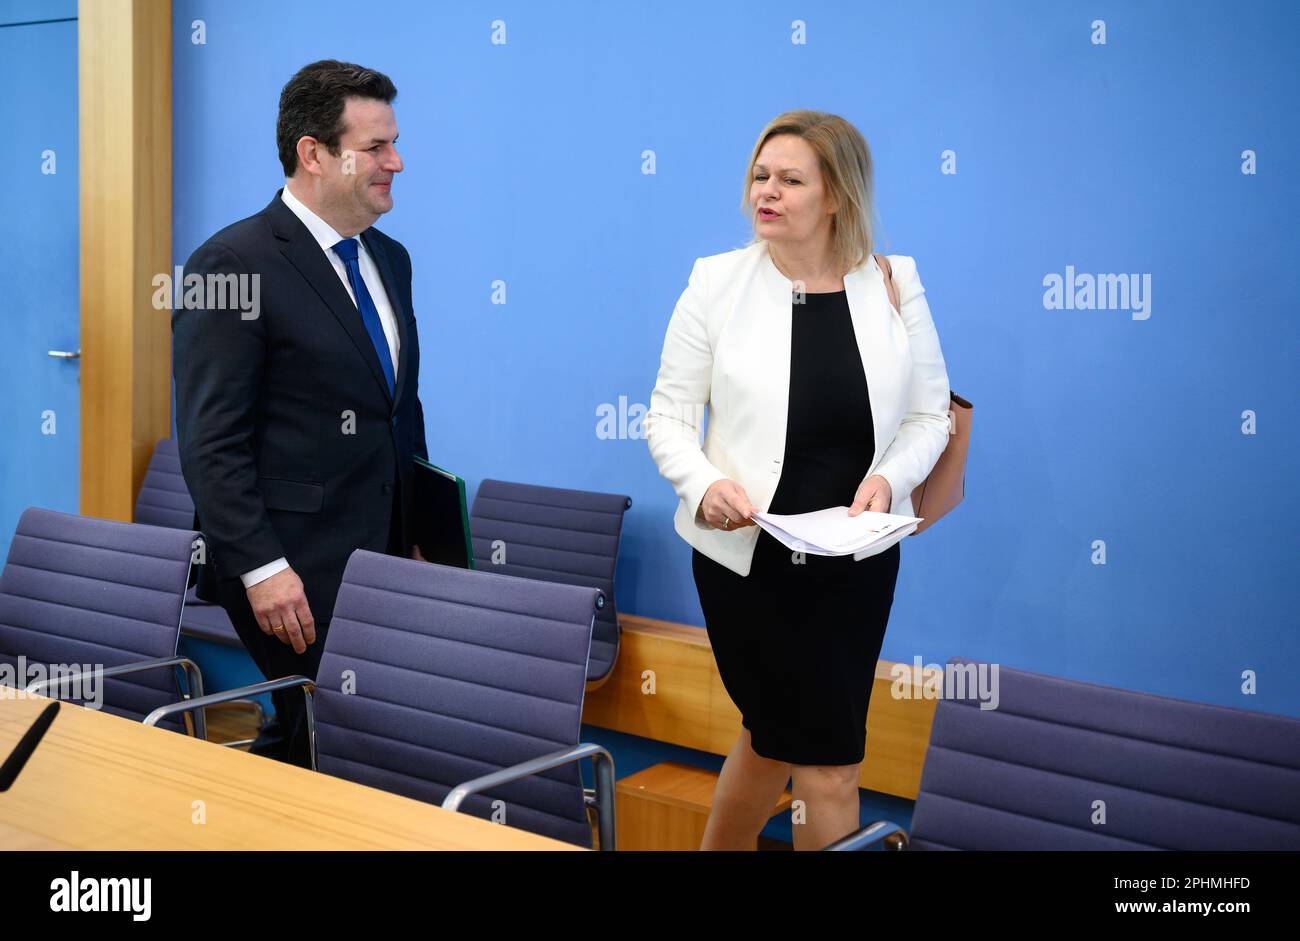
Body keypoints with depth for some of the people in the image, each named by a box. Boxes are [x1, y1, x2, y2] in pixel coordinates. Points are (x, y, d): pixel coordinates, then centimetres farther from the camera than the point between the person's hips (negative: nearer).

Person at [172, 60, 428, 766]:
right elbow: (211, 442, -14)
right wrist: (262, 568, -19)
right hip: (295, 570, -7)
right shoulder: (232, 264, -11)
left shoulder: (389, 260, 14)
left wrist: (416, 538, 17)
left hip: (384, 557, 7)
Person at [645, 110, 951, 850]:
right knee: (829, 767, -1)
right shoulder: (717, 282, -7)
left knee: (777, 739, 19)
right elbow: (669, 414, -3)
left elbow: (928, 414, 4)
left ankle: (720, 845, 45)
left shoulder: (895, 284, 0)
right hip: (748, 554, -3)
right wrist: (703, 484, -22)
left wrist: (889, 478, -15)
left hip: (857, 560, 3)